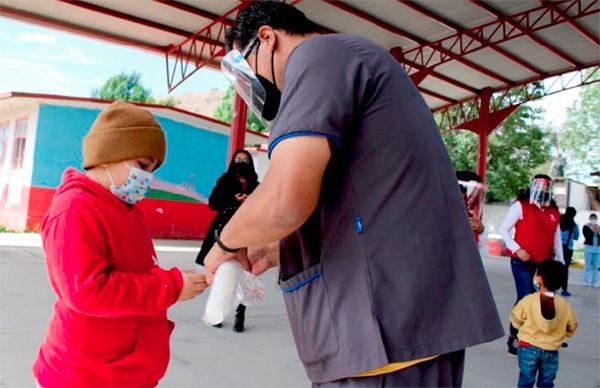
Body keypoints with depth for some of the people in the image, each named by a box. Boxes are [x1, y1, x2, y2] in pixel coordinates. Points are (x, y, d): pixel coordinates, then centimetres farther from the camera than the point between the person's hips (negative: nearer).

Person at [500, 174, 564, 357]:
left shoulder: (554, 212, 11)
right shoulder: (521, 205, -6)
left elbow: (557, 238, 17)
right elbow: (504, 229, -5)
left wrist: (560, 261, 14)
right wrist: (517, 249, -15)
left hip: (544, 264, 6)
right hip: (522, 262, -6)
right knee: (525, 298, -9)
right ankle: (512, 337, 3)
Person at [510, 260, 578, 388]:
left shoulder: (528, 300, -15)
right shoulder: (564, 304, -9)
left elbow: (516, 321, -3)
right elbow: (572, 327, 5)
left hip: (528, 348, -2)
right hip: (551, 351, 2)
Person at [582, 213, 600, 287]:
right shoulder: (586, 227, 0)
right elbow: (587, 236, -13)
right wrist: (593, 230, -12)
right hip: (588, 247, -4)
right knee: (587, 265, -6)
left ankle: (594, 281, 6)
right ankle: (586, 280, -3)